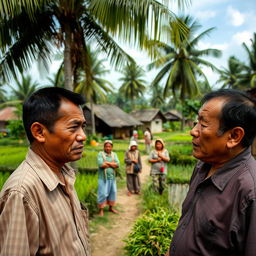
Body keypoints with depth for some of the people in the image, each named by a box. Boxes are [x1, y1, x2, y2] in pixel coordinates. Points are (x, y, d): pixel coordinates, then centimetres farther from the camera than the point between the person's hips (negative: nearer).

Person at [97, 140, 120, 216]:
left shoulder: (114, 154, 7)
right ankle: (101, 209, 13)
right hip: (103, 178, -5)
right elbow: (101, 164, -22)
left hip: (112, 177, 5)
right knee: (102, 193, -1)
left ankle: (111, 207, 31)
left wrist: (107, 162, -14)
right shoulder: (100, 154, -6)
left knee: (113, 192, 13)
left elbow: (117, 164, -6)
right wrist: (112, 164, -10)